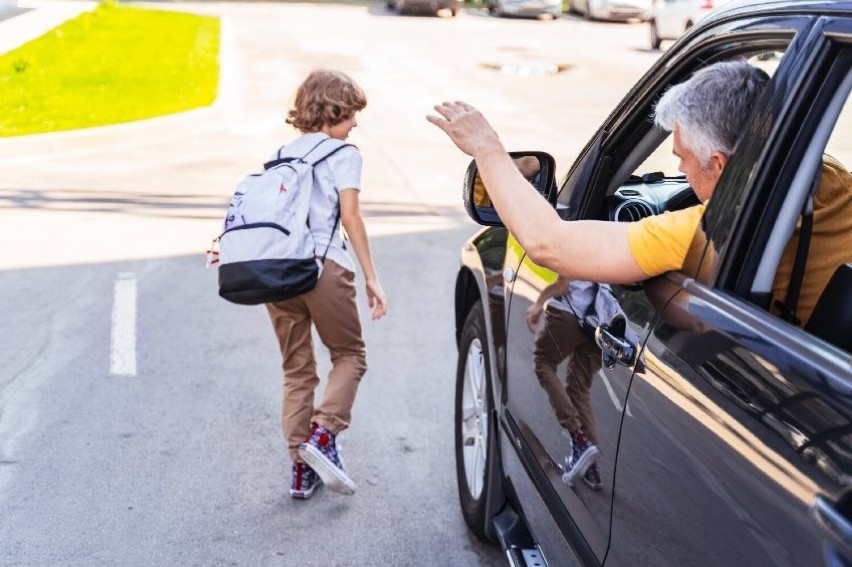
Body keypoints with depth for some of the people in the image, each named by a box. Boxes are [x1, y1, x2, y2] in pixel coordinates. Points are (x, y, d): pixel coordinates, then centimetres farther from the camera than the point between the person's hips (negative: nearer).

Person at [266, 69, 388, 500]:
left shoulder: (284, 153, 19)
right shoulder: (343, 155, 2)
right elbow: (350, 215, -6)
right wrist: (371, 277, -7)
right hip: (323, 266, -5)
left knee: (296, 369, 12)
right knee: (350, 354, 12)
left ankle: (301, 467, 12)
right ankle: (322, 435, -8)